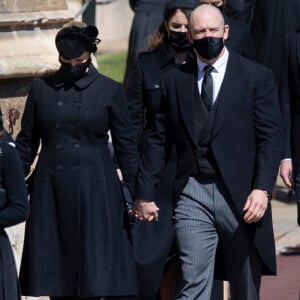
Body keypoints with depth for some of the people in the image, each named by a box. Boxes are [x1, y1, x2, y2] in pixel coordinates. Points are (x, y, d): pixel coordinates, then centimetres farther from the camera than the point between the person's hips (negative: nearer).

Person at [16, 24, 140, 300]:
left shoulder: (110, 91, 1)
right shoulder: (41, 88, 7)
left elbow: (126, 146, 4)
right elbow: (27, 143, 12)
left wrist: (136, 194, 2)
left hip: (94, 192, -2)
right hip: (51, 191, 2)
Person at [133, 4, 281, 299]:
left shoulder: (257, 77, 3)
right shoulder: (174, 80, 10)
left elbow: (269, 138, -3)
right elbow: (158, 140, 13)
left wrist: (262, 188, -14)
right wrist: (144, 193, 10)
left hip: (240, 196, -1)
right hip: (192, 195, 1)